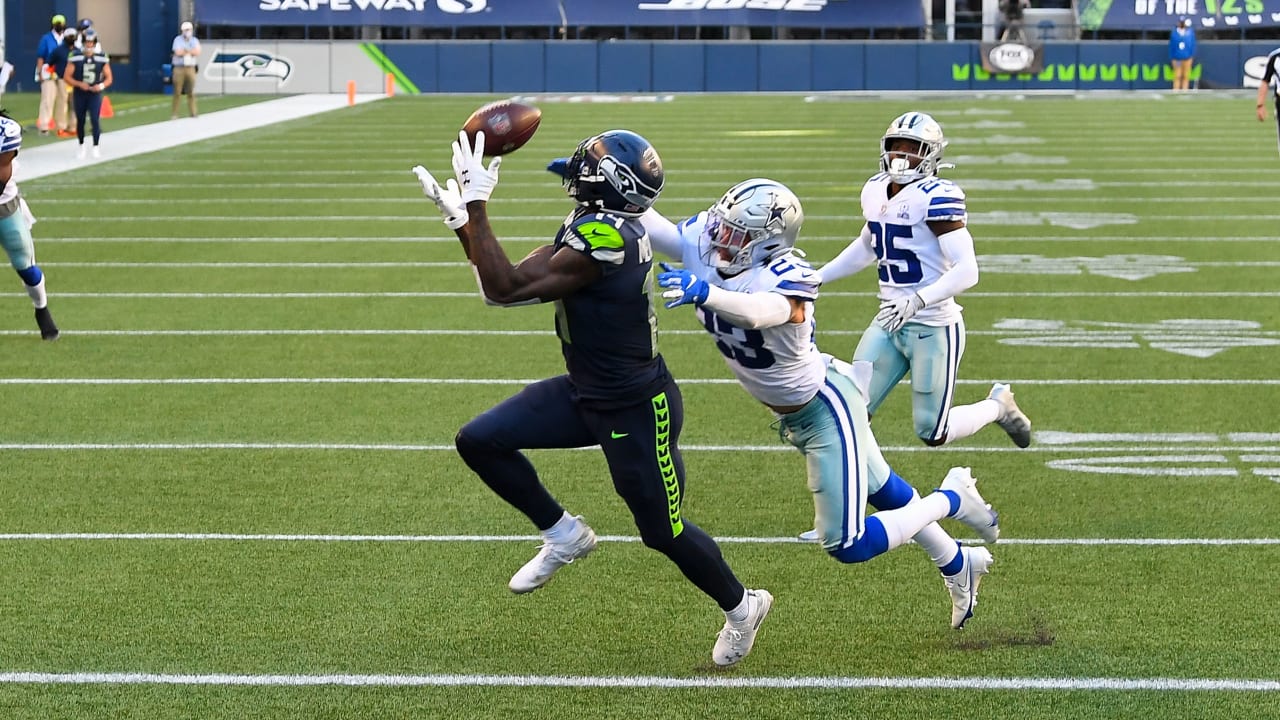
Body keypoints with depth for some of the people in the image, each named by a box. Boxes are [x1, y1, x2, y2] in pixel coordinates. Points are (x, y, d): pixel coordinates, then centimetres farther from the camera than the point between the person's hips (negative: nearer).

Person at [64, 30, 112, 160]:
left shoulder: (102, 59, -1)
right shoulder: (75, 58, -5)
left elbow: (108, 78, 6)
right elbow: (67, 77, -4)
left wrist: (101, 86, -14)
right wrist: (79, 84, -19)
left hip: (95, 94, 0)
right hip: (79, 94, 0)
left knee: (96, 119, -14)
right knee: (80, 120, 9)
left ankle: (95, 147, -6)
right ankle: (81, 146, 27)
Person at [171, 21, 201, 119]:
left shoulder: (194, 41, 10)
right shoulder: (178, 40, 0)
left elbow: (197, 52, -7)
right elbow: (178, 52, -15)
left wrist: (184, 51, -10)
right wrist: (190, 51, -5)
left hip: (190, 68, 3)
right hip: (179, 68, -3)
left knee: (191, 92, 1)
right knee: (177, 92, -4)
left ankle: (193, 113, 6)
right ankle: (174, 114, -2)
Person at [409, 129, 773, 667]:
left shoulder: (603, 241, -31)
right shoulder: (594, 227, -3)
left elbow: (504, 289, -30)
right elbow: (513, 279, 4)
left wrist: (476, 204, -27)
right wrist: (460, 217, -4)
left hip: (636, 411, -9)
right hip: (586, 395, 9)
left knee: (664, 531, 7)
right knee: (480, 441, 0)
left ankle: (741, 606, 34)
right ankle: (563, 535, 19)